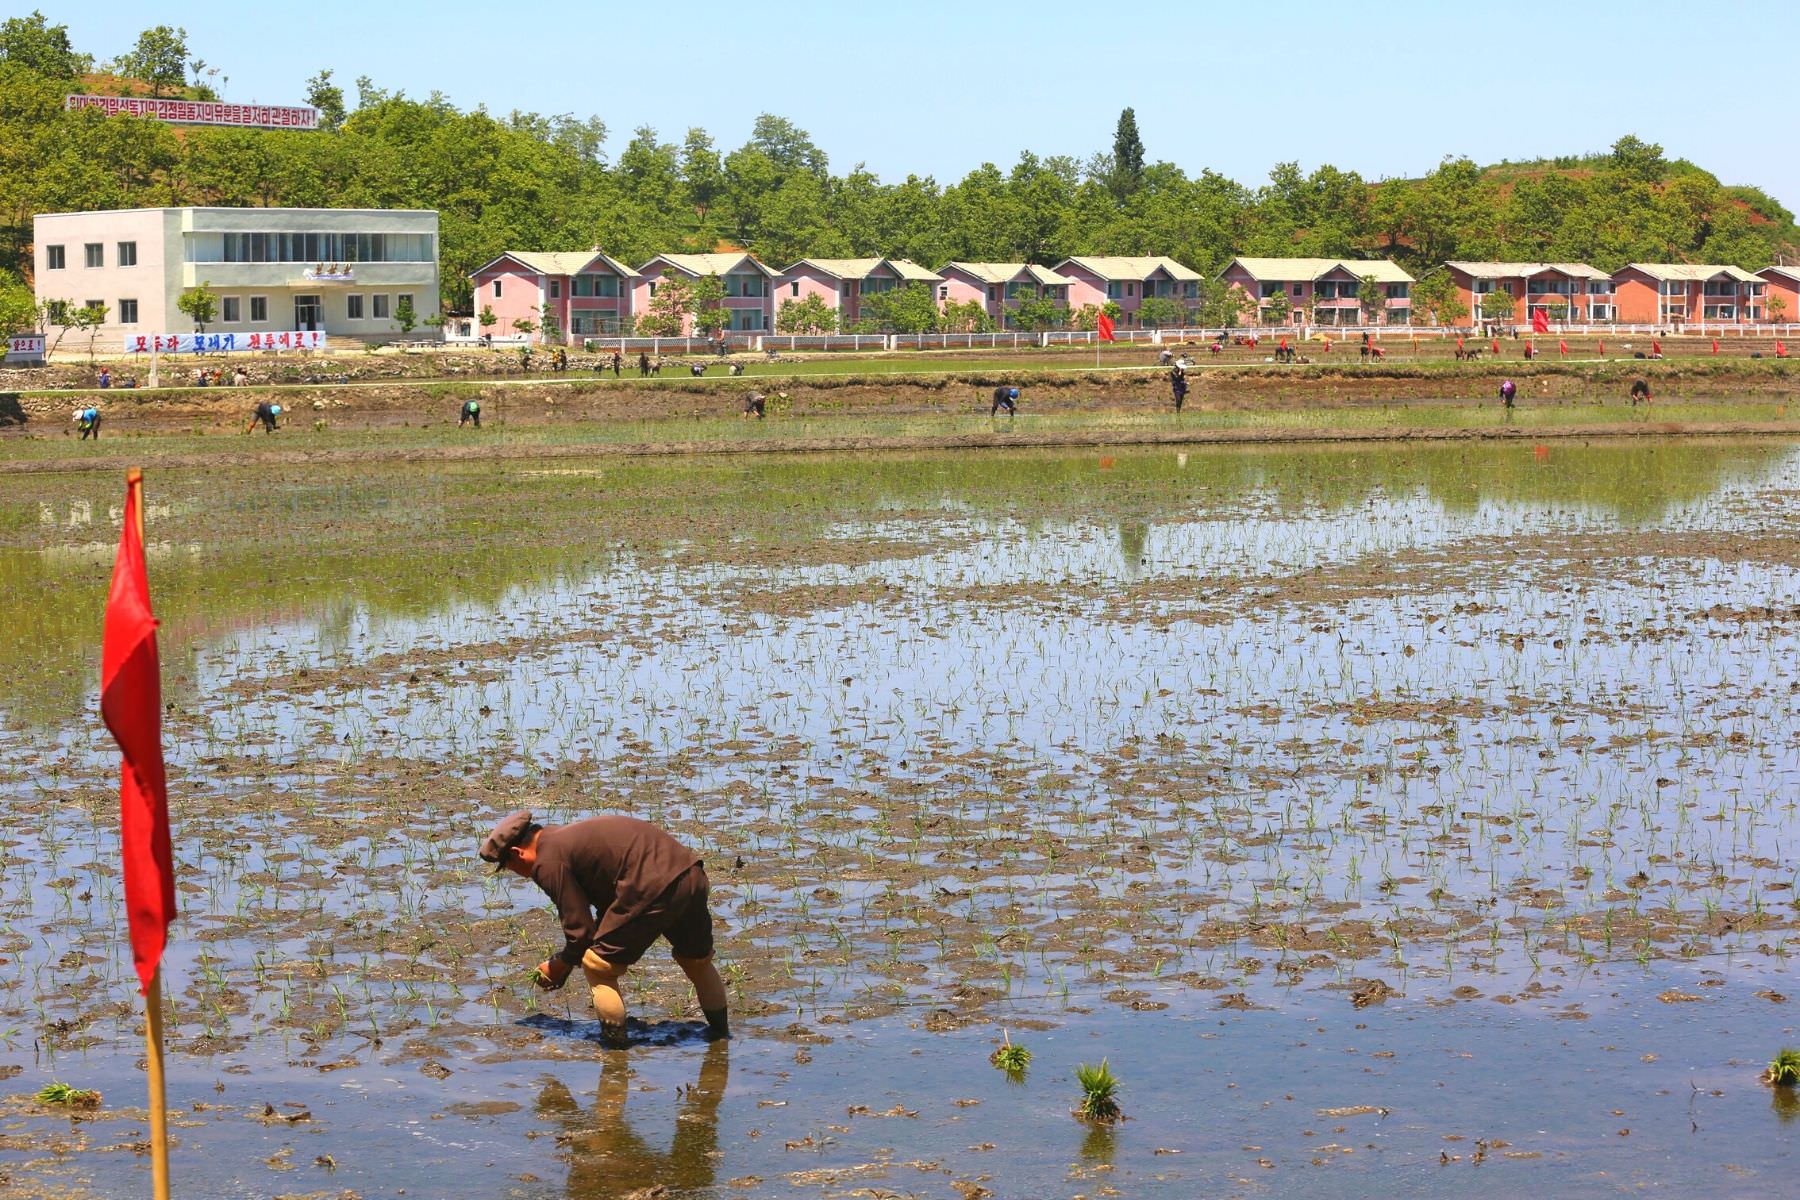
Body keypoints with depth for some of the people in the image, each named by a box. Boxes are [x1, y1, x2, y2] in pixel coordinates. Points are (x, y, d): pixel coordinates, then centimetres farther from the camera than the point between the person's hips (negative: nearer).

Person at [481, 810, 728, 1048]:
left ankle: (615, 1041, 13)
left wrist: (560, 966, 19)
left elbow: (579, 926, -1)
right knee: (696, 959, 29)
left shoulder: (547, 863, -2)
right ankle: (720, 1032, 45)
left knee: (597, 965, 7)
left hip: (653, 889, -10)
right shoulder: (570, 836, 27)